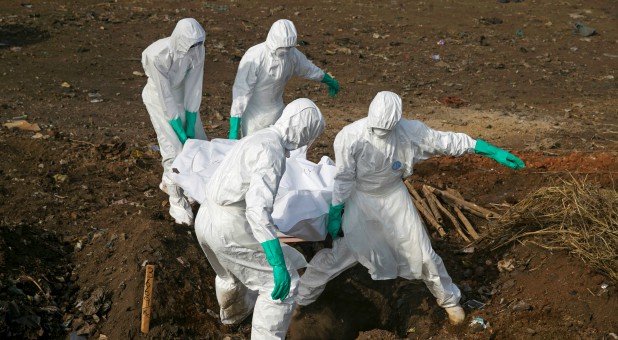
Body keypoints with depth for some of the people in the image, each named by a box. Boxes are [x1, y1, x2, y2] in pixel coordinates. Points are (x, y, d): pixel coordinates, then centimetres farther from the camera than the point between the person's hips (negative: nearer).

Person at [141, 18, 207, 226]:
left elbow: (193, 88, -17)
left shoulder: (197, 51, -24)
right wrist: (181, 132, -23)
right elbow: (166, 96, -29)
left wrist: (191, 126, -14)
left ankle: (169, 181, 31)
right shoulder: (157, 56, -36)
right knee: (175, 148, -10)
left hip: (181, 95, 5)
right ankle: (177, 202, 7)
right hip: (160, 99, -5)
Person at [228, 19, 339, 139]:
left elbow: (308, 68, 12)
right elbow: (241, 92, -27)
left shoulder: (291, 53, -10)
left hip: (276, 111, 5)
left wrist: (330, 81, 29)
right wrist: (234, 129, -29)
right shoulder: (253, 58, -28)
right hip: (253, 114, -5)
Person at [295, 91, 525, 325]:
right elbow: (343, 180, -16)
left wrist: (493, 152, -12)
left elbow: (448, 141, -14)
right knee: (341, 252, 5)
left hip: (393, 196, 2)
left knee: (421, 252, 8)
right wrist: (334, 214, -7)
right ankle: (301, 297, 27)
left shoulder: (410, 131, -24)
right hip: (359, 199, -2)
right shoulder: (349, 137, -29)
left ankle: (448, 299, 32)